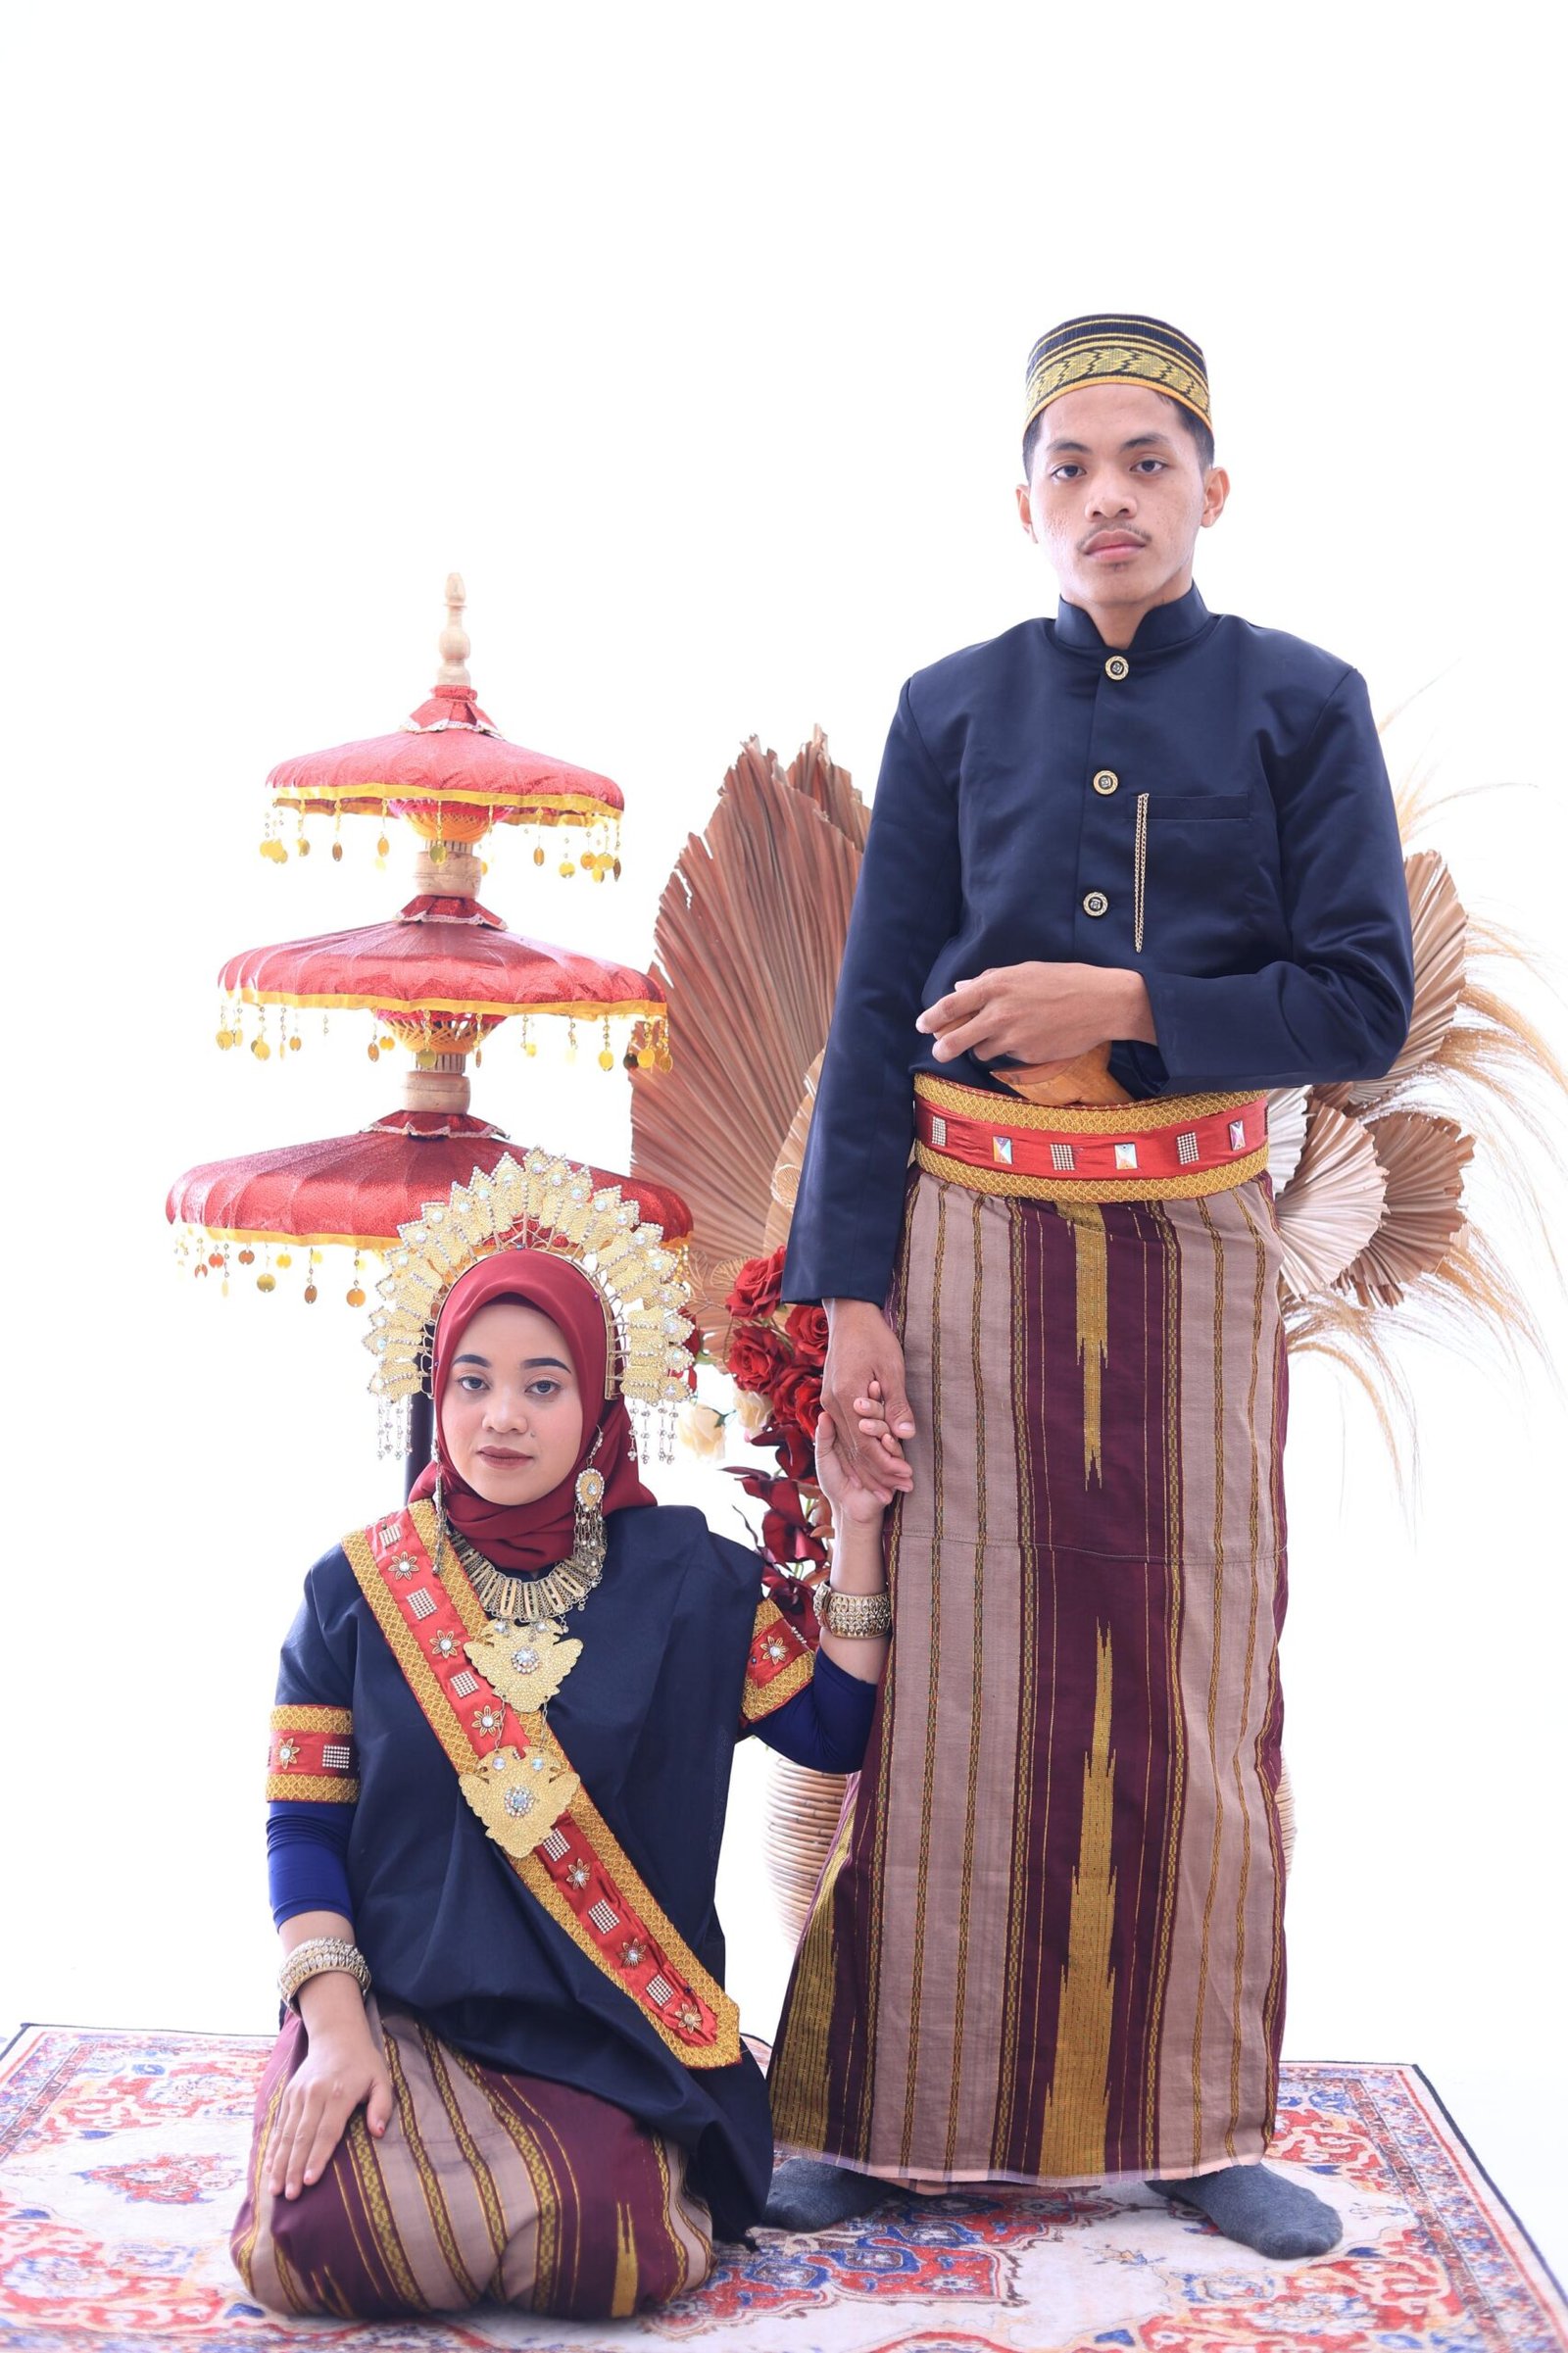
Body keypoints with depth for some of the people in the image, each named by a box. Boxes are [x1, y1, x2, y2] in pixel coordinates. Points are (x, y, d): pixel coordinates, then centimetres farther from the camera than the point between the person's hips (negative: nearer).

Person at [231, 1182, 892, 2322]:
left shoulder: (685, 1576, 3)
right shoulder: (358, 1588, 2)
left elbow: (837, 1729, 4)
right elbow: (303, 1822, 2)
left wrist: (857, 1531, -3)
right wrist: (334, 2026, -11)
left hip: (605, 2031, 0)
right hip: (396, 2007, 0)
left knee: (606, 2252, -28)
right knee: (313, 2242, -25)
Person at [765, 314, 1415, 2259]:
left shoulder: (1300, 705, 3)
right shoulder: (951, 712, 4)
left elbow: (1362, 1000, -3)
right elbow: (875, 1014, 2)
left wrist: (1119, 1006, -14)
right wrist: (850, 1290, -5)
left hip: (1192, 1244, 0)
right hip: (971, 1241, 0)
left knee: (1194, 1680, 5)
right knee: (948, 1682, 2)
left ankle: (1197, 2122, 17)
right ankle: (877, 2115, 13)